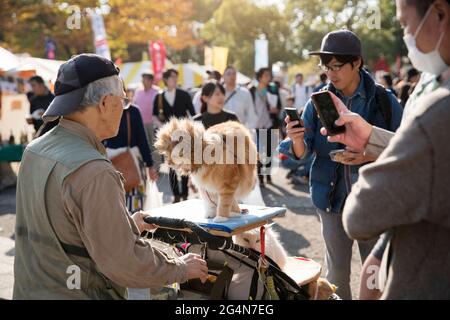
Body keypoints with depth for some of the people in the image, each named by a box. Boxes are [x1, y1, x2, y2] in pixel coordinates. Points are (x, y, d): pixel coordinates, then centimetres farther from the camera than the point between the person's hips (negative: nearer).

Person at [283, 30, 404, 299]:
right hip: (332, 198, 2)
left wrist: (370, 156, -20)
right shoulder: (318, 102, 0)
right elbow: (303, 154, -4)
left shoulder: (384, 101, -7)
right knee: (336, 272, 13)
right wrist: (297, 140, -26)